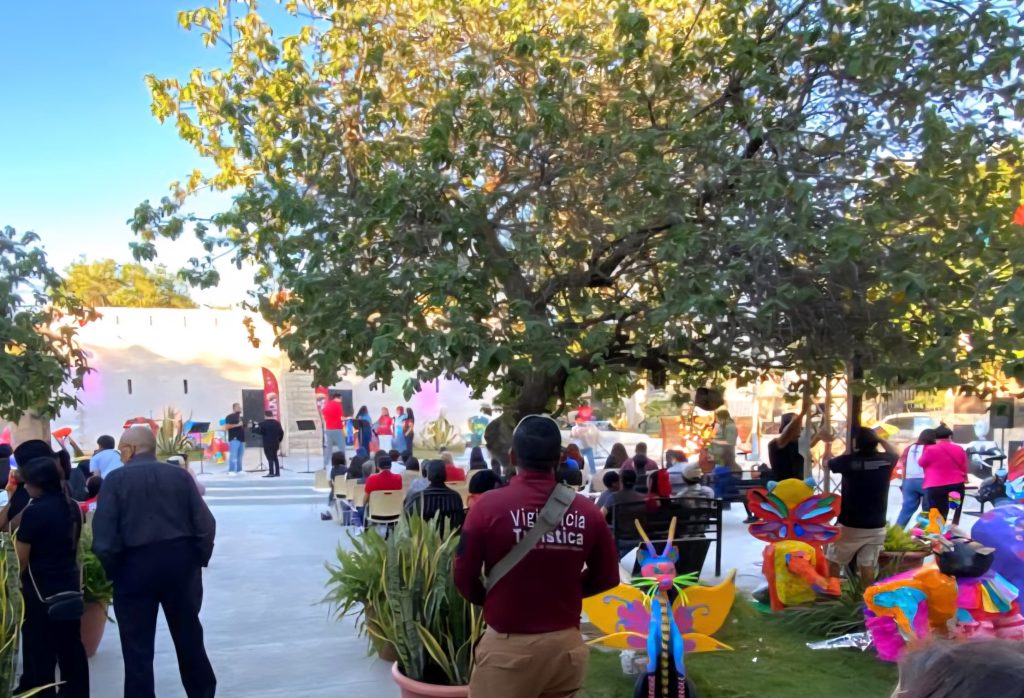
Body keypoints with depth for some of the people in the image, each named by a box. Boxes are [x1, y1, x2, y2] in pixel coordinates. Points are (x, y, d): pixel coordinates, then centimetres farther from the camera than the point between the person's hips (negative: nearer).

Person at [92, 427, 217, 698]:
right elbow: (205, 524, -3)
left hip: (135, 566, -3)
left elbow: (104, 534, -11)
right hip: (180, 562, 4)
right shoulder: (180, 475, 2)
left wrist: (111, 570, 2)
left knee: (137, 645, 8)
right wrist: (199, 559, 8)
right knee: (189, 635, 19)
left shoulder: (116, 479, -6)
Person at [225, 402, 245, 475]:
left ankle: (239, 470, 14)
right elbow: (227, 426, -14)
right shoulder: (230, 417, -3)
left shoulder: (241, 417, 21)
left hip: (241, 438, 8)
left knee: (240, 455, 8)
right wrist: (237, 425, -20)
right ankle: (231, 470, -14)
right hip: (234, 438, -8)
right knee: (233, 455, -13)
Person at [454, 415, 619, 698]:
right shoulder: (586, 510, -7)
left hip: (507, 645, -3)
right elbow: (606, 578, 3)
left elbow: (464, 577, -7)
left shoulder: (489, 506, -14)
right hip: (566, 644, 3)